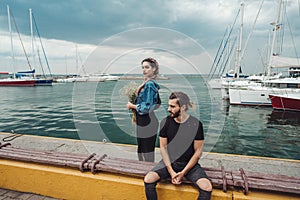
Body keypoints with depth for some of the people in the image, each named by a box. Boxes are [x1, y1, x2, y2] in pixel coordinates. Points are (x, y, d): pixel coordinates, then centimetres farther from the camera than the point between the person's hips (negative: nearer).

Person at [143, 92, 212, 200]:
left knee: (207, 188, -24)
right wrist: (171, 171, -11)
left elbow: (198, 152, -7)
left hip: (189, 163, -1)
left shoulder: (196, 124, -12)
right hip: (169, 162, 1)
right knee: (148, 180, -21)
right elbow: (163, 147, -2)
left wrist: (183, 173, -12)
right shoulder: (166, 122, -7)